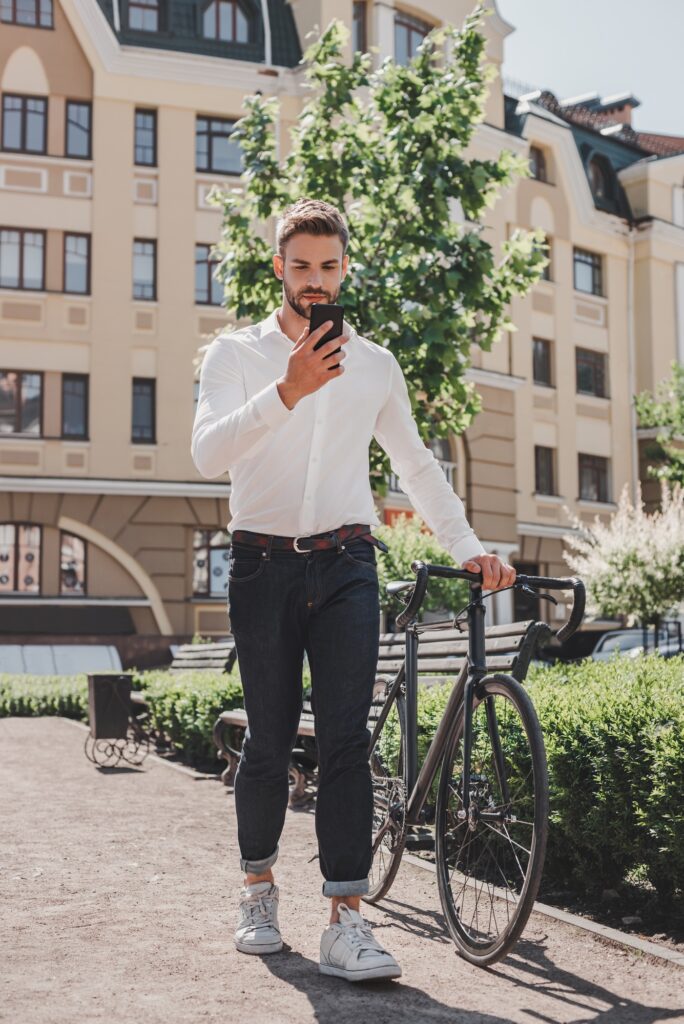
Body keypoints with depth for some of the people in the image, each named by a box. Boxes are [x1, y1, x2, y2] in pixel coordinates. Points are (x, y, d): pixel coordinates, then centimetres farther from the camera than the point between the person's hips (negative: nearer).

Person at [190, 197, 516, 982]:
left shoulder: (374, 364, 13)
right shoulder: (235, 354, 4)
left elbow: (416, 463, 19)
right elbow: (208, 454, -13)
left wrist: (468, 547, 8)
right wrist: (286, 392, -27)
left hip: (346, 567, 1)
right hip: (264, 565, -1)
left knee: (346, 739, -8)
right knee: (269, 740, 4)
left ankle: (346, 923, -8)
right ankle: (258, 886, 26)